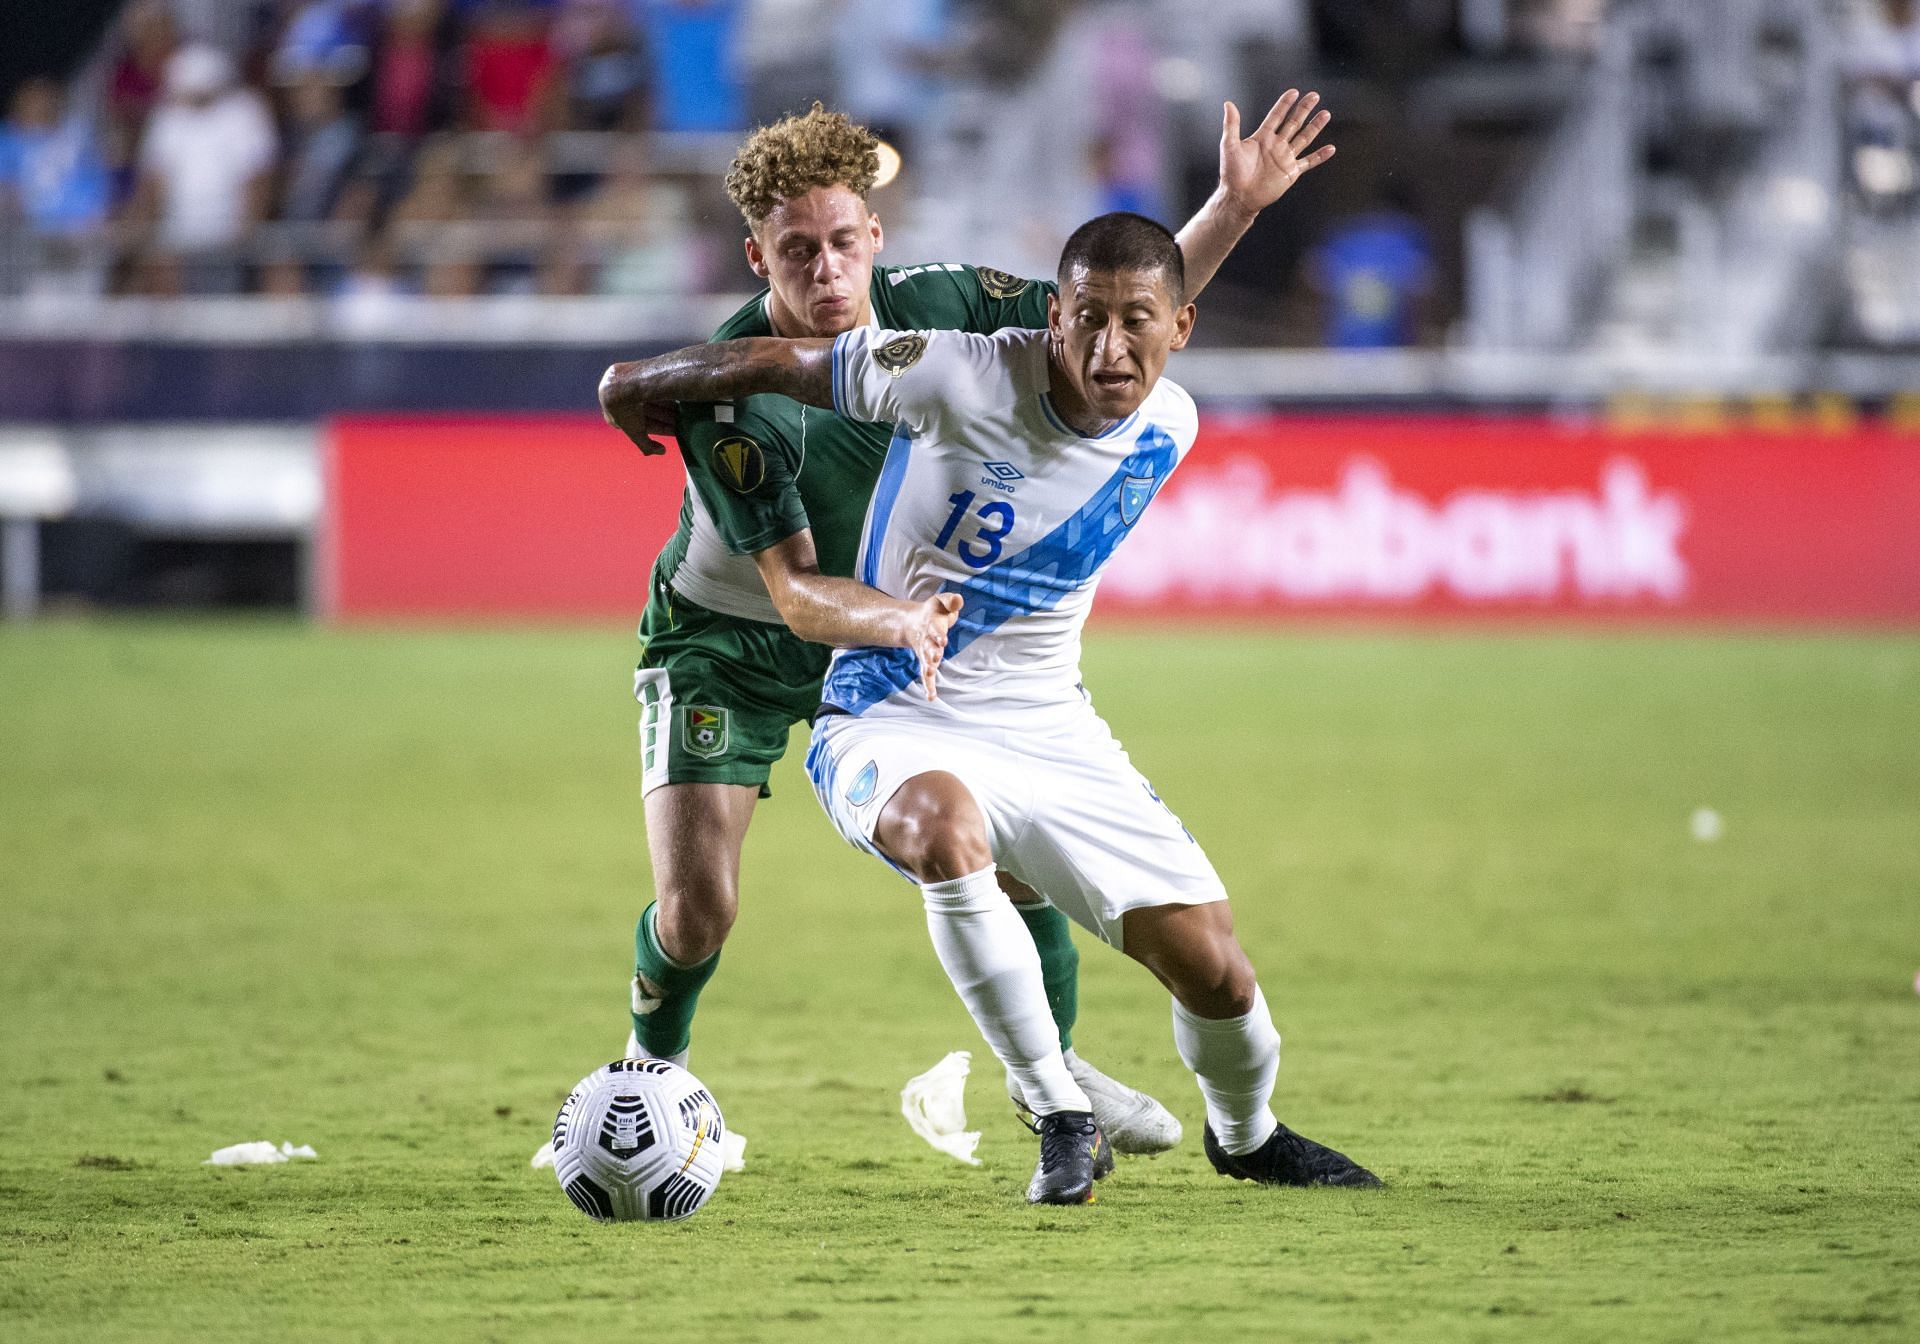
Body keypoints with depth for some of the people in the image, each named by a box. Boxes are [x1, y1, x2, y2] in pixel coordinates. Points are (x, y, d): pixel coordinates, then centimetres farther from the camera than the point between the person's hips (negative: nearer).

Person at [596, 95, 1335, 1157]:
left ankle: (1050, 1063, 20)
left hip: (891, 624, 4)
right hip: (725, 642, -4)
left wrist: (1236, 205, -18)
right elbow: (794, 588, -35)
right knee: (695, 906, -15)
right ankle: (653, 1068, 18)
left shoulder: (932, 305, -19)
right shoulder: (728, 395, -33)